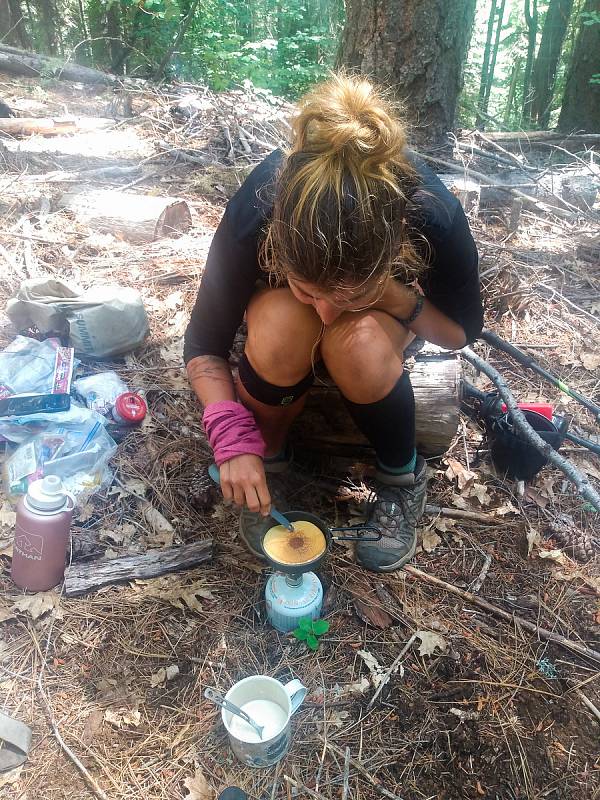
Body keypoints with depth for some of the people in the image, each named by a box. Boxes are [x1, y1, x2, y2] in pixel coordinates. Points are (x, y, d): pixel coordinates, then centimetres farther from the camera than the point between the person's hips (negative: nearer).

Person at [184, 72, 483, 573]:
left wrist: (392, 297, -35)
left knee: (358, 344, -36)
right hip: (281, 301, 1)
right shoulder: (255, 213, -35)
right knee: (280, 327, -36)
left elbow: (462, 331, -17)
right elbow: (204, 344, -21)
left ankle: (404, 476, -7)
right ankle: (268, 459, -7)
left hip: (389, 305, 0)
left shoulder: (435, 218, -36)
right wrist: (234, 440, -34)